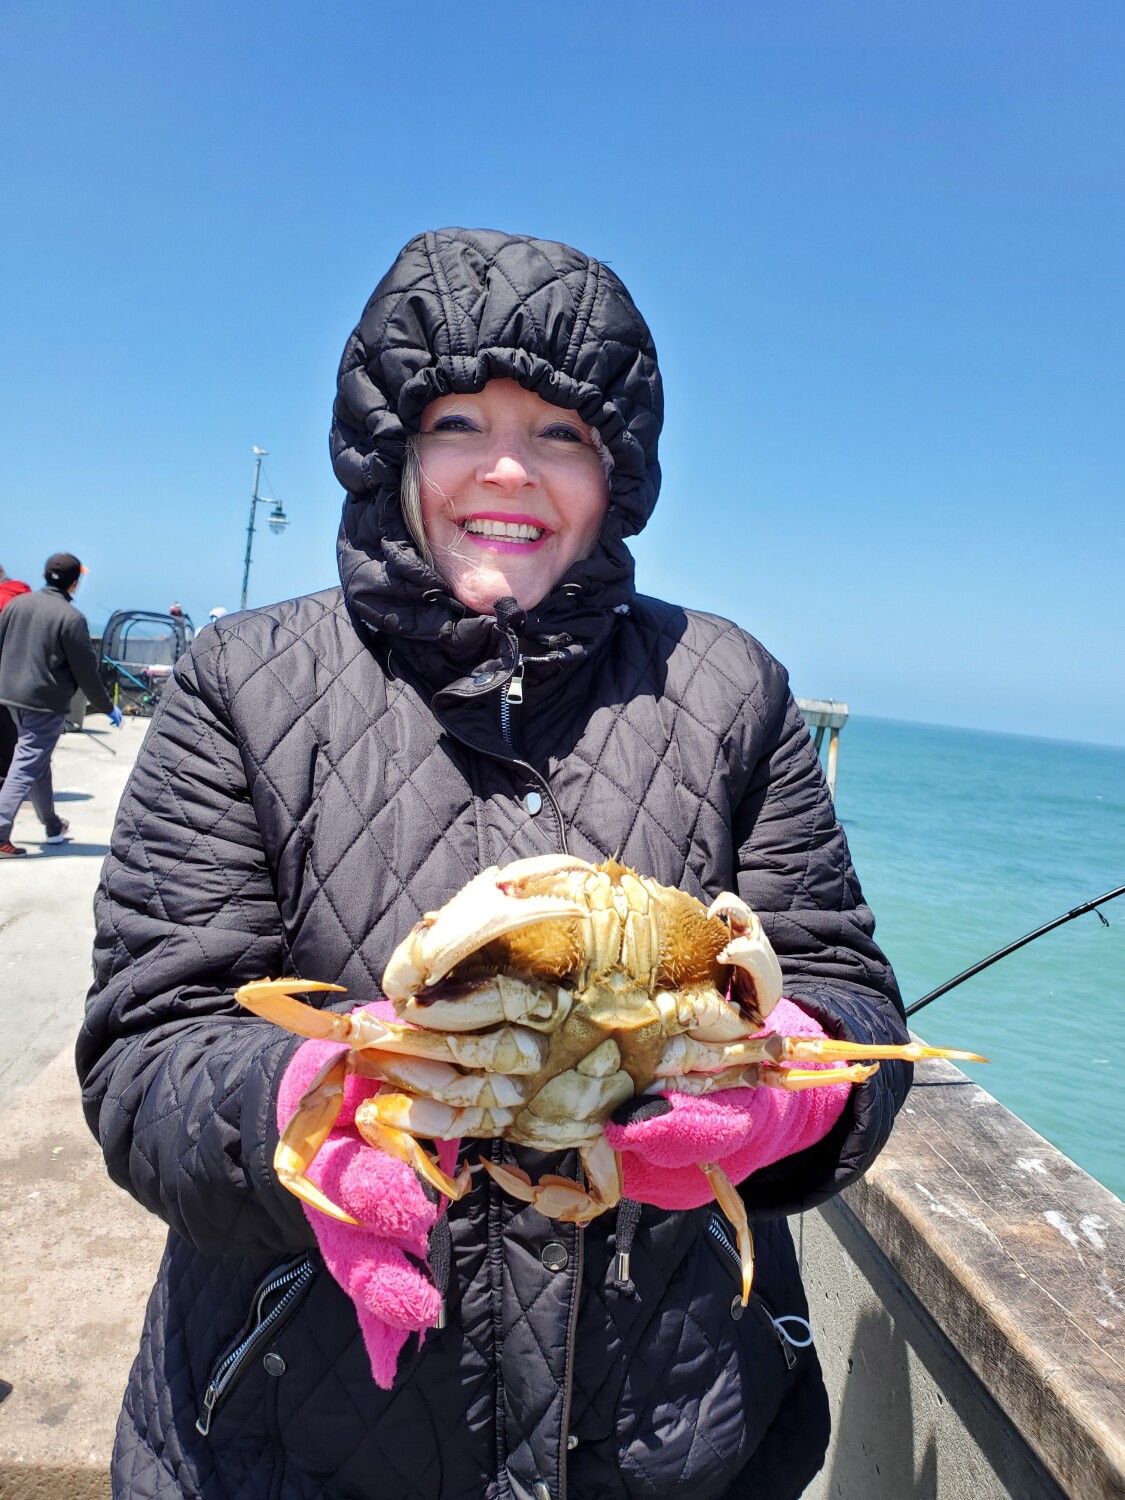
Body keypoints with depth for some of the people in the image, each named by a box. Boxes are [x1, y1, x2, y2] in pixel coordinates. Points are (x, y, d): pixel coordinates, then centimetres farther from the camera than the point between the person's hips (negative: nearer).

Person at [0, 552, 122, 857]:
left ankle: (53, 826, 32)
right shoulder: (71, 617, -14)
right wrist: (108, 707, 1)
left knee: (38, 762, 20)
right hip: (46, 703, -7)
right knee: (26, 768, -4)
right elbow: (86, 671, -10)